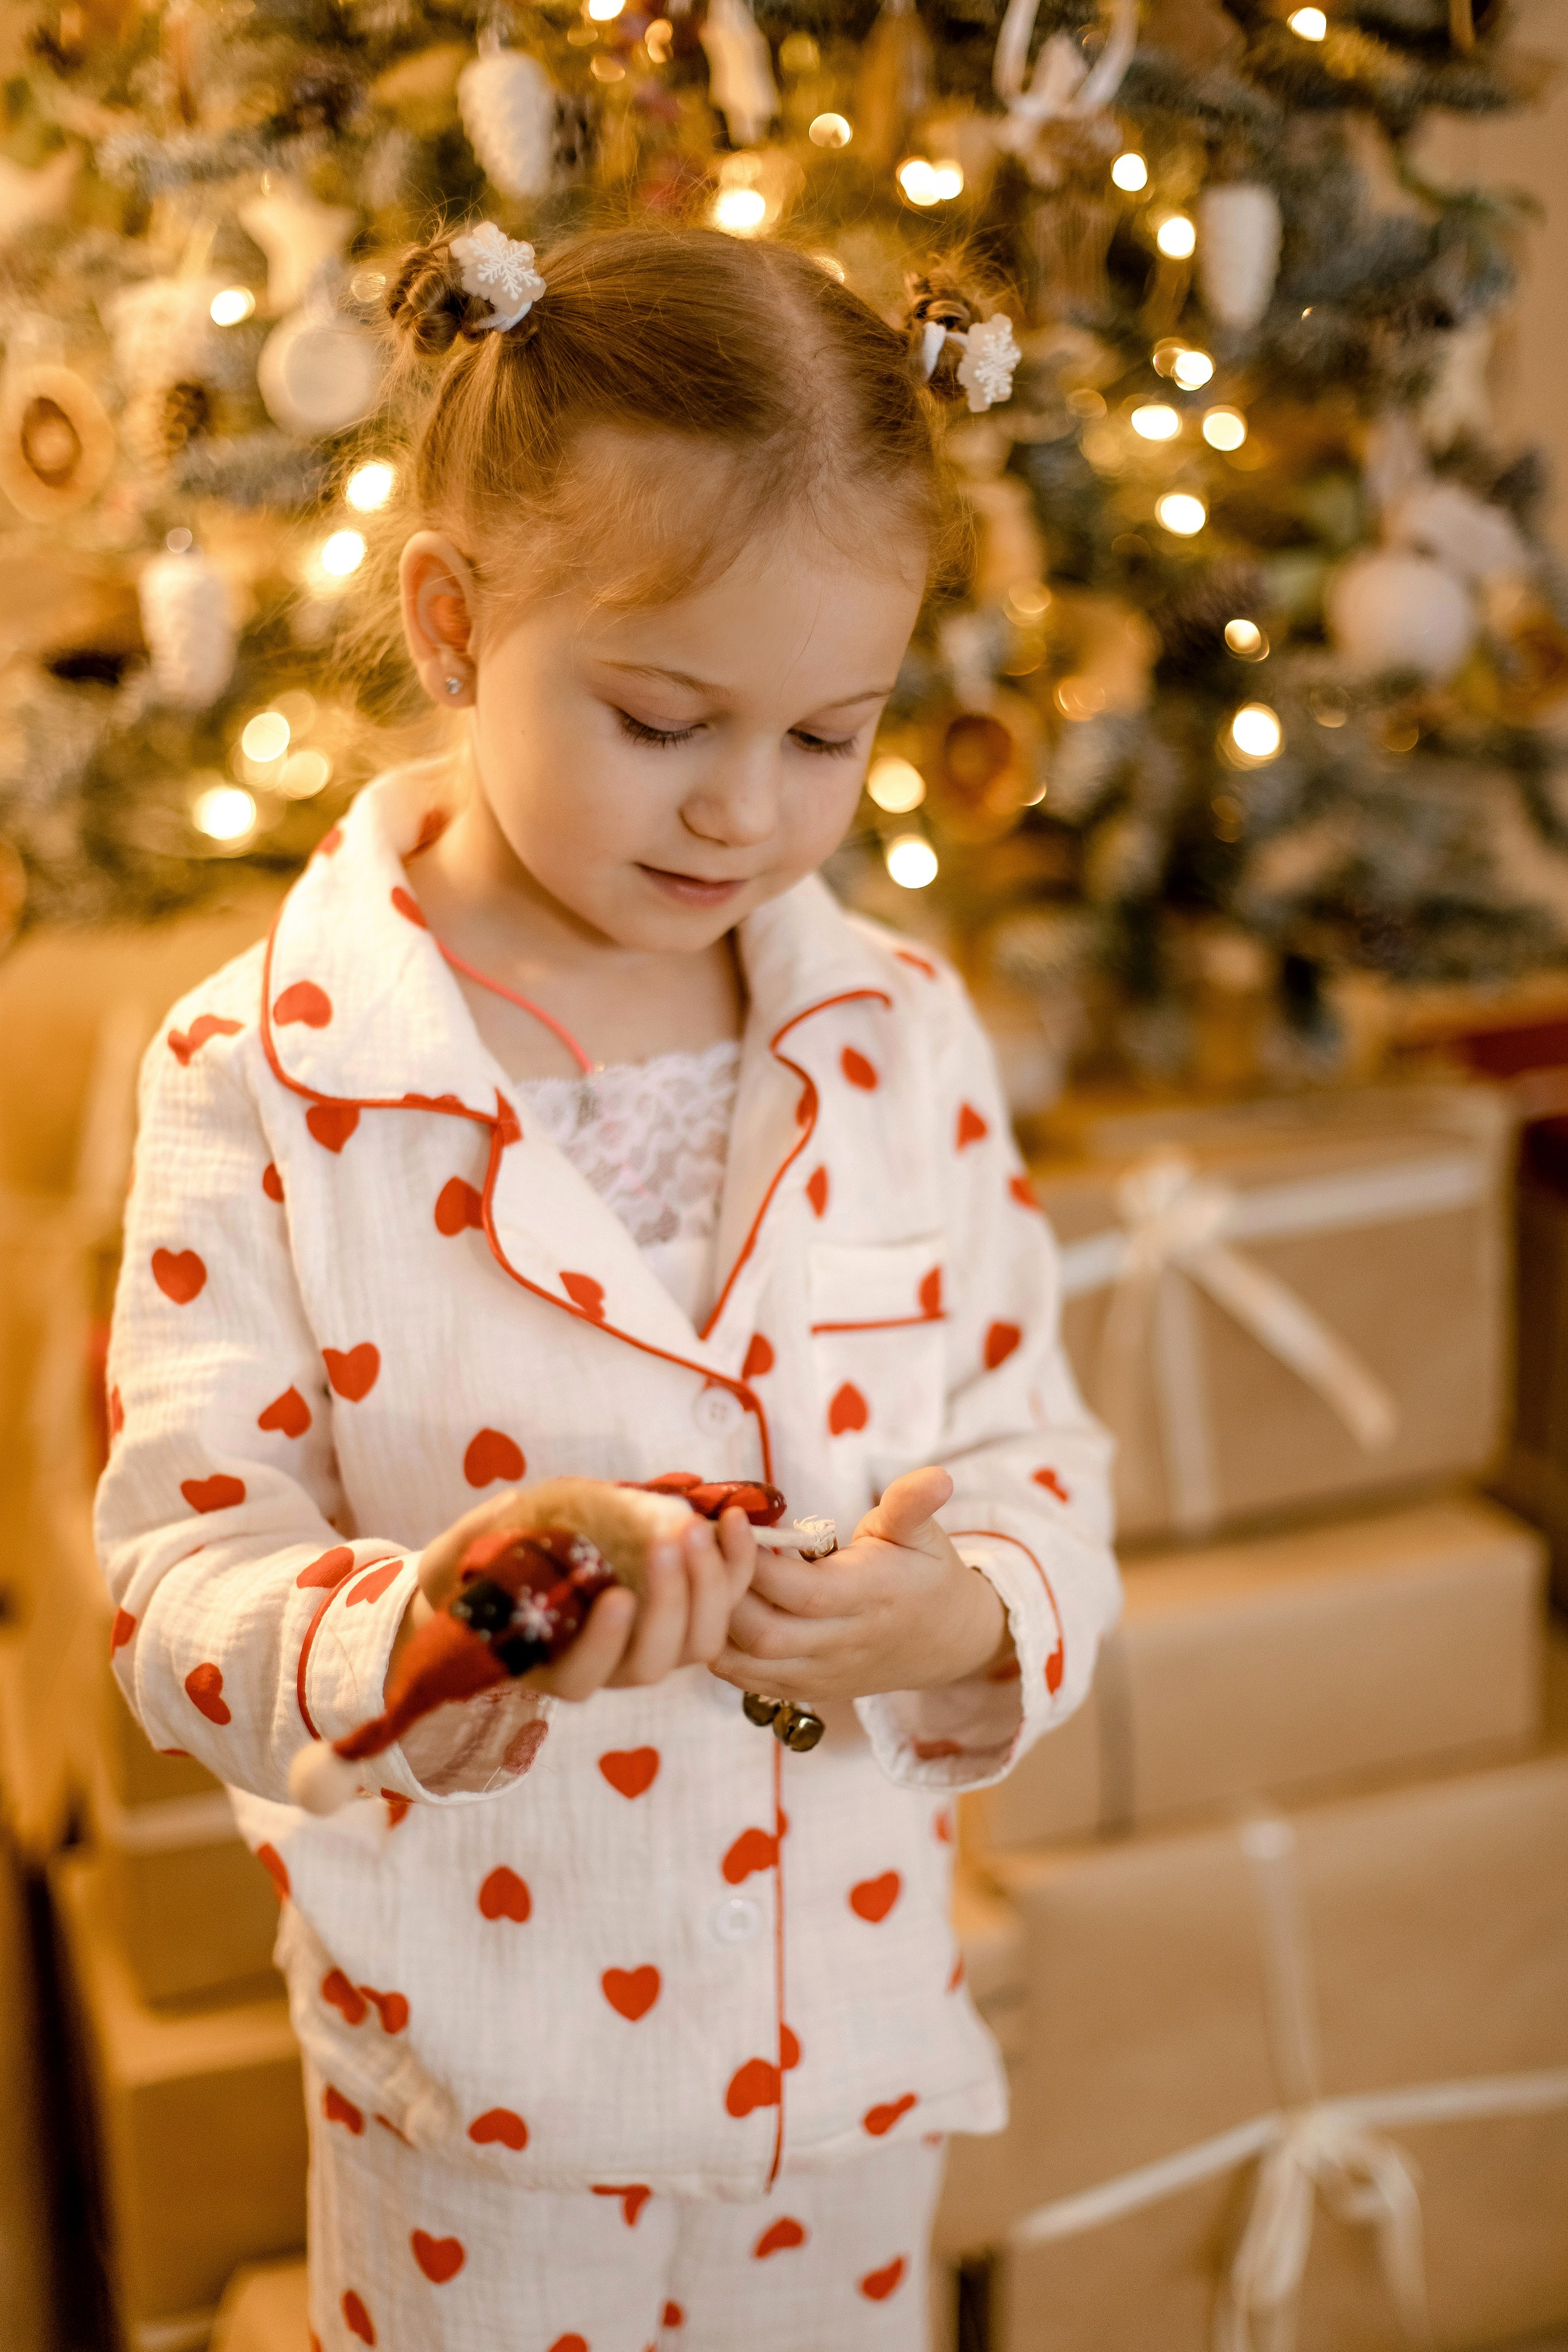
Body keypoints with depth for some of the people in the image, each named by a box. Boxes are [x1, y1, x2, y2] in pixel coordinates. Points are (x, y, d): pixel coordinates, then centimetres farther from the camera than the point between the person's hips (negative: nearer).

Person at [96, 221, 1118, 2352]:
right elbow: (187, 1567, -16)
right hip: (475, 2057, -3)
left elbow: (1032, 1445, 0)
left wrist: (967, 1615, -22)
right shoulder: (264, 1078, -16)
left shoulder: (906, 1035, -5)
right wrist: (396, 1646, -36)